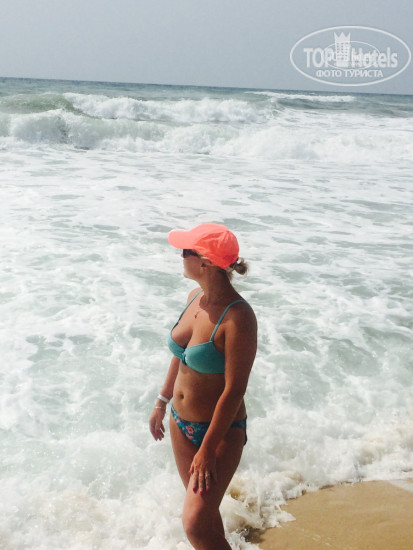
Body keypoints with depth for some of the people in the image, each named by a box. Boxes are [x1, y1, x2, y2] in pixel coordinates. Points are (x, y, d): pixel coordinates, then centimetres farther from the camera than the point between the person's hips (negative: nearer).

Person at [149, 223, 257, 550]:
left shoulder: (238, 318, -26)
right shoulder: (194, 298, -2)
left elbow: (234, 390, -24)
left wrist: (207, 450, -21)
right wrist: (162, 402, 20)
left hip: (221, 430, -7)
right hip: (181, 422, 7)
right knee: (203, 508, 21)